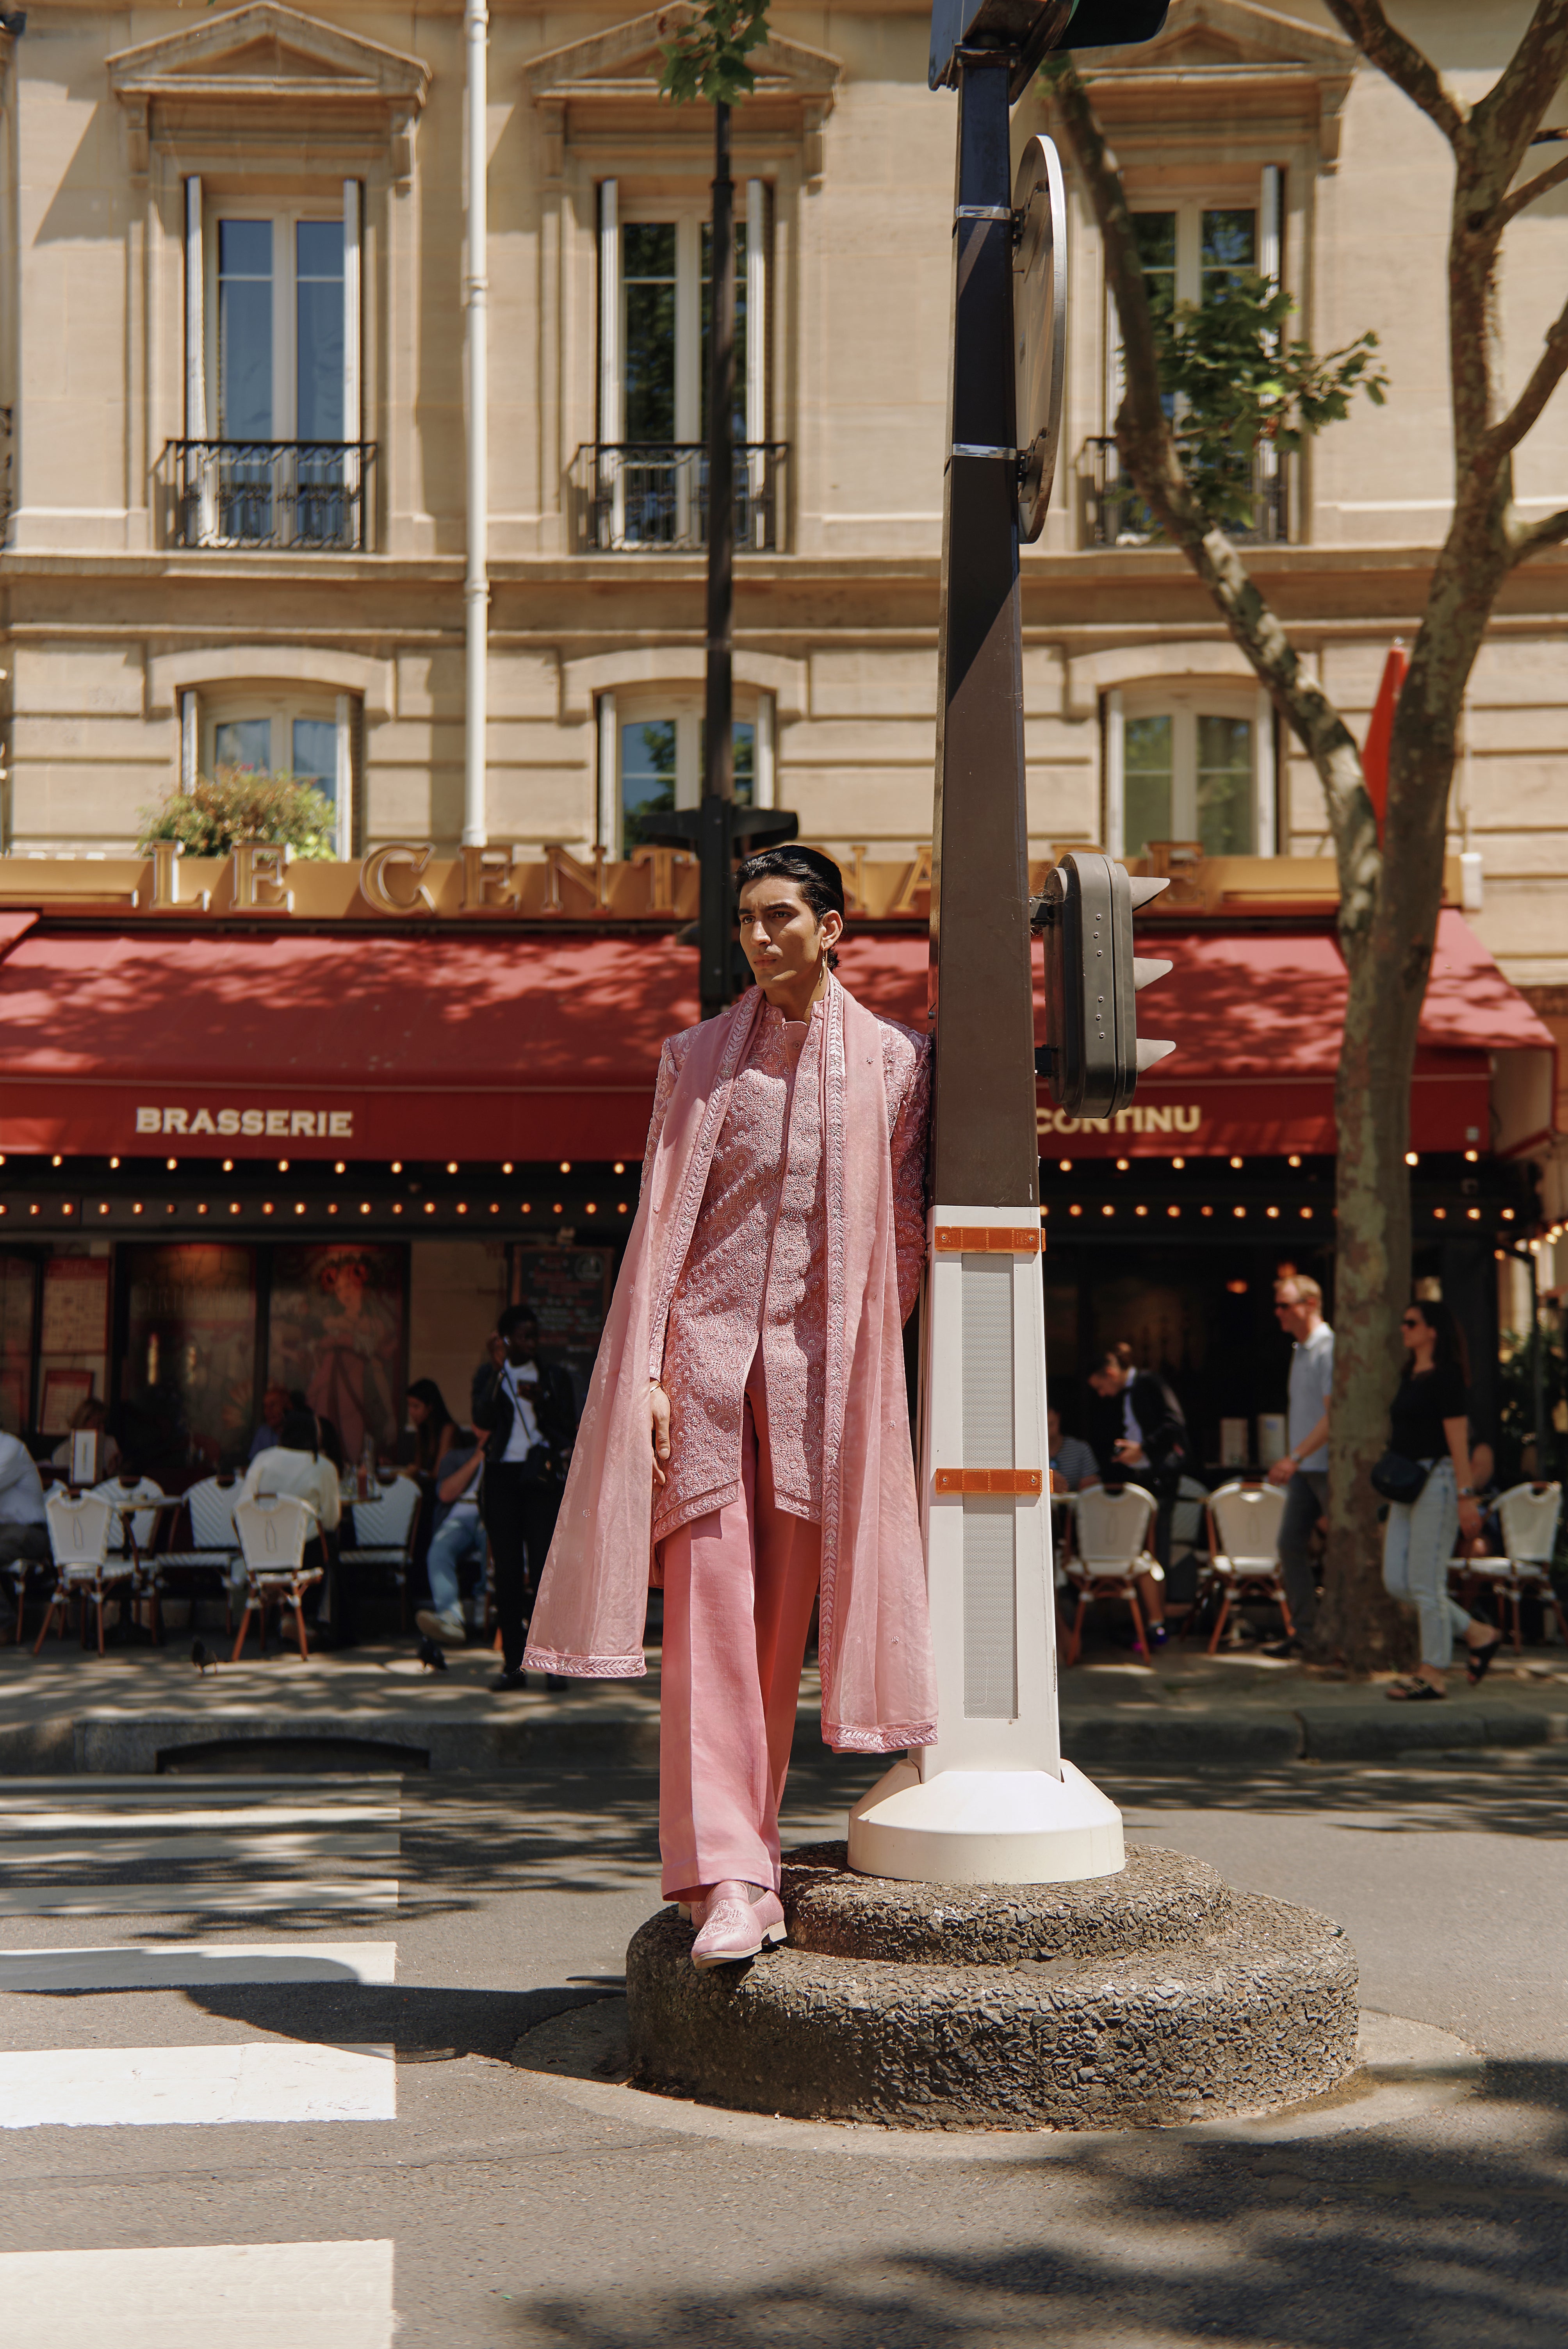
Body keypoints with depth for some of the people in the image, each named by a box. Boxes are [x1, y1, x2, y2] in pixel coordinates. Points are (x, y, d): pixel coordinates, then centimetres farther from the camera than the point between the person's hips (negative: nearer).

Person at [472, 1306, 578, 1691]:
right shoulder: (488, 1375, 9)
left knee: (544, 1568, -8)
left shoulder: (554, 1376, 10)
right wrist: (498, 1371, -13)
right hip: (502, 1478, 1)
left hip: (542, 1478, -1)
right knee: (507, 1572, 1)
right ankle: (513, 1663, 5)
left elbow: (570, 1428, 3)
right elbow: (482, 1420, -7)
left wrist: (541, 1401, -12)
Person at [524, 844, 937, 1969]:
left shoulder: (892, 1059, 7)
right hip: (709, 1346, 0)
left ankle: (749, 1850, 14)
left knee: (782, 1620, 4)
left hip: (819, 1365, 1)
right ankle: (728, 1876, -9)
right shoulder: (698, 1059, 8)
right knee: (711, 1610, -8)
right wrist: (652, 1371, -4)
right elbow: (663, 1219, 5)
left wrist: (863, 1352, 3)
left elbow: (905, 1231, 10)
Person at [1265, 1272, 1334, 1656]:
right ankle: (1303, 1631, 8)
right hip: (1303, 1467, 9)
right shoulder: (1300, 1350, 15)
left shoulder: (1330, 1349, -14)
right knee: (1291, 1543, 4)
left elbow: (1333, 1415, -20)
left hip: (1328, 1466, -9)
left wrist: (1295, 1457, -24)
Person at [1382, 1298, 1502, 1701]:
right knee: (1396, 1581, 7)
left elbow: (1458, 1441, -17)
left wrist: (1466, 1496, -20)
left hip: (1437, 1481, -9)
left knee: (1425, 1583, -5)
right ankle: (1478, 1634, 19)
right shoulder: (1410, 1377, 15)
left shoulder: (1447, 1378, -12)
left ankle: (1433, 1675, 4)